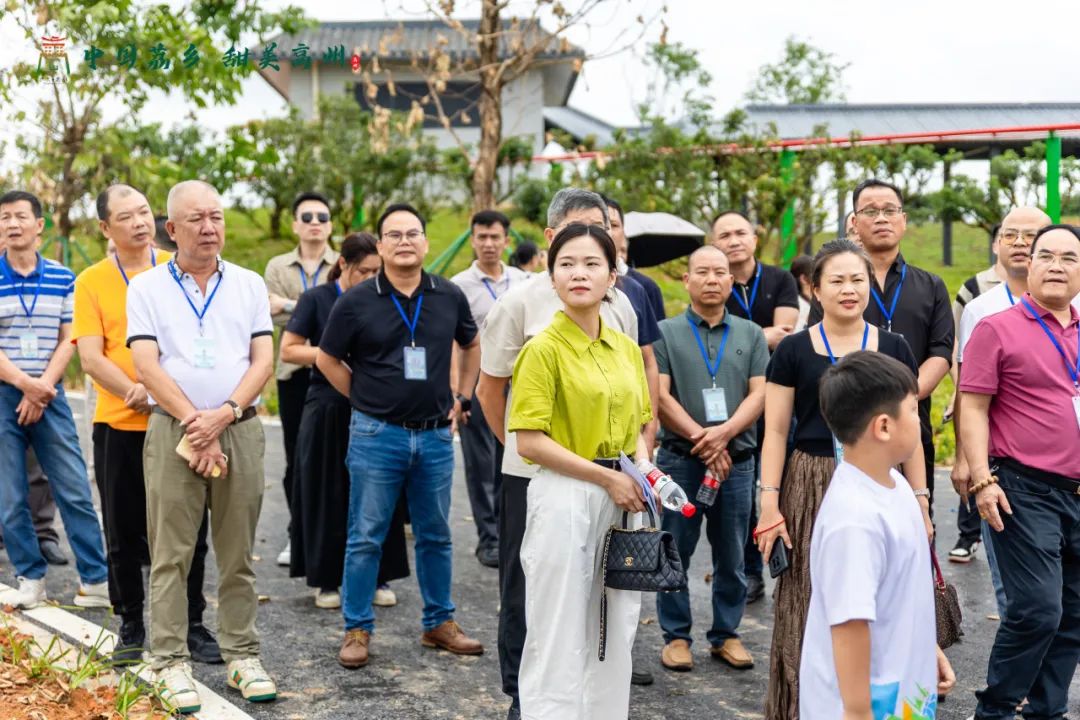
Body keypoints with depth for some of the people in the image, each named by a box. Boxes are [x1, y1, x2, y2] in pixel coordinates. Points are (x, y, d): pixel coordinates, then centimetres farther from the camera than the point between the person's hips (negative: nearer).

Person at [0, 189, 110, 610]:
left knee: (75, 491, 1)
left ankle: (96, 580, 6)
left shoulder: (63, 278, 5)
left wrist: (42, 388, -8)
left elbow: (68, 340, 3)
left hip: (49, 395, 1)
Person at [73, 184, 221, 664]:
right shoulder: (91, 282, 2)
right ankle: (131, 627, 23)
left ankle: (193, 625, 19)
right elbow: (89, 357, -6)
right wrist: (134, 392, -19)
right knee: (124, 535, 9)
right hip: (119, 425, 0)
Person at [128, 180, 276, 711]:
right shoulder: (146, 287, 5)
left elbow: (263, 360, 3)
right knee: (170, 556, -1)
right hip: (173, 430, -2)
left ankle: (242, 657, 14)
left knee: (238, 555, 6)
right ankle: (170, 662, 6)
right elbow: (146, 365, -4)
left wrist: (224, 414, -11)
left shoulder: (249, 284, 11)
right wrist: (194, 422, -13)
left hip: (240, 430, 2)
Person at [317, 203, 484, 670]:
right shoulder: (357, 302, -6)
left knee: (435, 535, 13)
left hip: (435, 435, 3)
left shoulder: (450, 297, 2)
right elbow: (326, 359, 5)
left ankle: (439, 623, 26)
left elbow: (472, 344, 20)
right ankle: (357, 630, 15)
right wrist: (363, 399, 2)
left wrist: (461, 398, 13)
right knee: (366, 538, 4)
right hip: (376, 435, -3)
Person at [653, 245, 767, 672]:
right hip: (679, 459, -2)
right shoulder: (666, 333, 4)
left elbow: (759, 394, 2)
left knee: (732, 555, 8)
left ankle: (726, 634, 20)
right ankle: (675, 635, 14)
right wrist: (699, 438, -13)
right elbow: (659, 396, -5)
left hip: (736, 460, 2)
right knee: (675, 553, 3)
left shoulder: (751, 335, 11)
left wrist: (723, 433, -14)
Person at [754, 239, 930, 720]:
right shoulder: (793, 351, 2)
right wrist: (770, 504, -7)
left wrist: (920, 503, 5)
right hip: (812, 490, -1)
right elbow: (776, 432, 1)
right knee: (812, 609, 2)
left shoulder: (894, 348, 6)